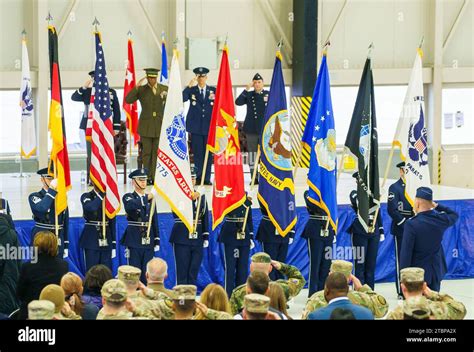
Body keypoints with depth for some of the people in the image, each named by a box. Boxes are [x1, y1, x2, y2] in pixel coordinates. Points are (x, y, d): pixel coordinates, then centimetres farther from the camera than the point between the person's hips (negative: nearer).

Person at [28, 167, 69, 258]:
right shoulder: (34, 196, -4)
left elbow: (65, 222, 12)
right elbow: (41, 209, -27)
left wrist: (66, 246, 11)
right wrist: (52, 190, -25)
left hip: (58, 240, 4)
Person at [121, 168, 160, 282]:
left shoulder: (151, 198, 10)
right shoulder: (128, 197, -1)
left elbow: (155, 220, 12)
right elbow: (130, 207, -26)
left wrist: (157, 239, 7)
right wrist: (146, 198, -27)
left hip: (148, 239, 4)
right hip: (134, 239, -4)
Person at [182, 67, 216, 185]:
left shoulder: (213, 91, 9)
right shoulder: (191, 90, 5)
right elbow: (182, 99, -12)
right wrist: (189, 86, -20)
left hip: (209, 126, 1)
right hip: (196, 127, -1)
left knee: (208, 153, 2)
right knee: (197, 153, -1)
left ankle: (207, 178, 5)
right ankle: (198, 177, 4)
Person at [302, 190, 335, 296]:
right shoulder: (309, 193, -2)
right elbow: (312, 205, -20)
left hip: (328, 231, 5)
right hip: (315, 231, -5)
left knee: (326, 264, 7)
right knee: (315, 263, -3)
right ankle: (312, 294, 1)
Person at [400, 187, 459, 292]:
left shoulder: (411, 225, -20)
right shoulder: (441, 220, -4)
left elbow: (406, 253, -17)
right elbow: (454, 215, 22)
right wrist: (437, 206, 14)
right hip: (436, 272, 5)